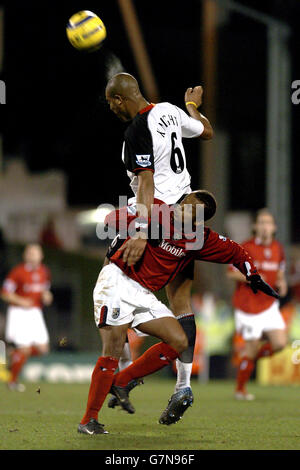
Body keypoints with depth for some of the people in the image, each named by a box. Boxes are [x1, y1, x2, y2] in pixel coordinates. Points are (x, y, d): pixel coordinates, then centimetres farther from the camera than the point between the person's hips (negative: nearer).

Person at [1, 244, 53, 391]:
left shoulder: (44, 272, 8)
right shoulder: (18, 272, -11)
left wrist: (47, 296, 0)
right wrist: (20, 301, -21)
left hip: (35, 313, 6)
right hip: (19, 313, -6)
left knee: (42, 348, -1)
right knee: (24, 348, -12)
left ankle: (15, 355, 25)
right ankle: (12, 381, 6)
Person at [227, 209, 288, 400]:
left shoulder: (278, 249, 6)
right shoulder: (246, 248, -9)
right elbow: (231, 273, -5)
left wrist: (282, 284, -2)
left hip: (269, 306, 5)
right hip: (248, 307, -5)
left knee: (280, 343, -10)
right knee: (253, 347, -4)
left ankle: (251, 355, 21)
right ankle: (240, 389, 15)